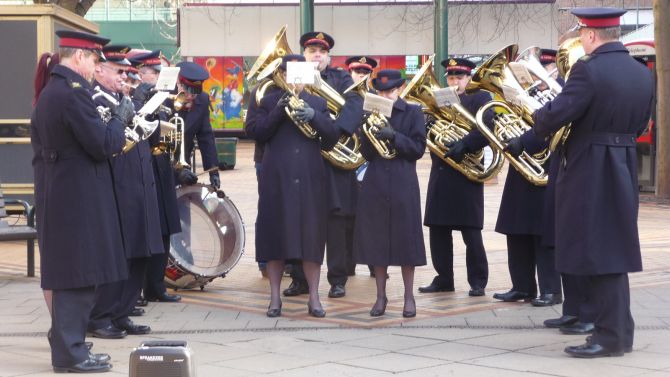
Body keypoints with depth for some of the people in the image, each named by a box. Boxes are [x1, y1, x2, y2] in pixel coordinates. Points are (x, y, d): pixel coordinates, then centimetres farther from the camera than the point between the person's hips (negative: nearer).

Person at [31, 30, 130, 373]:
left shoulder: (48, 93, 13)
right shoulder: (75, 93, -17)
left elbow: (39, 144, 19)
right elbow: (105, 145, -18)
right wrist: (120, 119, -3)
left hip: (55, 196, 10)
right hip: (79, 199, -10)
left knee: (67, 276, 15)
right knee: (79, 275, -4)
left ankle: (68, 346, 22)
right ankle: (70, 354, 1)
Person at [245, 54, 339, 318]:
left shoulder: (317, 102, 13)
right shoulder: (266, 99, 7)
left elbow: (332, 137, 3)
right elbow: (254, 131, -4)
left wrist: (313, 116, -12)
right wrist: (278, 111, -14)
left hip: (310, 178, 2)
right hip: (276, 178, -1)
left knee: (312, 235, 0)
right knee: (275, 233, 0)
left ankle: (314, 297, 6)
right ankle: (275, 297, 9)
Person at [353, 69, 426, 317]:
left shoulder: (413, 113, 2)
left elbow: (418, 148, -4)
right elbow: (366, 155, 7)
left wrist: (394, 136, -17)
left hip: (403, 185, -2)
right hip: (375, 184, 3)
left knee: (405, 239, 0)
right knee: (377, 240, 3)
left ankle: (409, 297, 9)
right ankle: (381, 296, 13)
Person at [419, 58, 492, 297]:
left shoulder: (480, 99, 0)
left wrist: (465, 144, -25)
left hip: (466, 174, -5)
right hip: (441, 174, 5)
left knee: (471, 231, -2)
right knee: (438, 229, 6)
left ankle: (477, 282, 7)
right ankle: (443, 279, 15)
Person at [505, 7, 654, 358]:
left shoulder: (588, 69, -17)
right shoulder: (643, 74, 7)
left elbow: (554, 116, -20)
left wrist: (537, 120, 1)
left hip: (589, 171, -8)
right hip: (624, 168, 8)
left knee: (596, 252, -2)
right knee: (614, 248, 15)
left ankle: (610, 335, -1)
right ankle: (619, 328, 22)